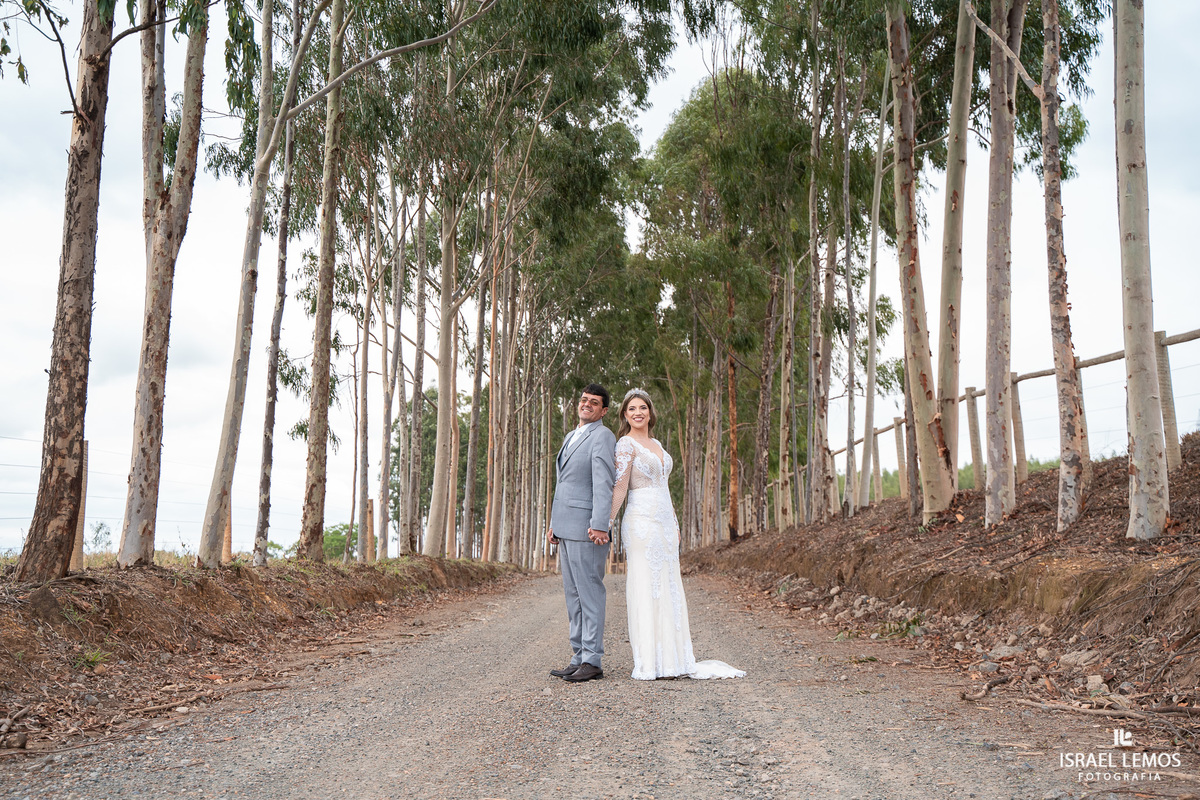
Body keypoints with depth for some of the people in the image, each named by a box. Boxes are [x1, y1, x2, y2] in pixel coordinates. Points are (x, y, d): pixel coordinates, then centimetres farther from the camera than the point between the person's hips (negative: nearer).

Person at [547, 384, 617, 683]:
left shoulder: (602, 437, -7)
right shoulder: (570, 437, 22)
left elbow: (603, 483, -17)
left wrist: (599, 525, -25)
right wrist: (553, 522, 21)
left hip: (586, 528, -9)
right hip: (566, 529, 9)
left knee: (589, 593, -6)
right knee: (573, 595, 11)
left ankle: (592, 661, -1)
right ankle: (579, 658, 16)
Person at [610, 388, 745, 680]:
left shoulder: (657, 444, 18)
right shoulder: (626, 444, -5)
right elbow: (620, 486, -13)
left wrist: (675, 523, 20)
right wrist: (607, 522, -23)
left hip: (665, 522, 8)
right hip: (642, 521, -8)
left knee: (668, 587, 8)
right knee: (645, 587, -6)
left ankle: (673, 658, 13)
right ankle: (648, 663, -2)